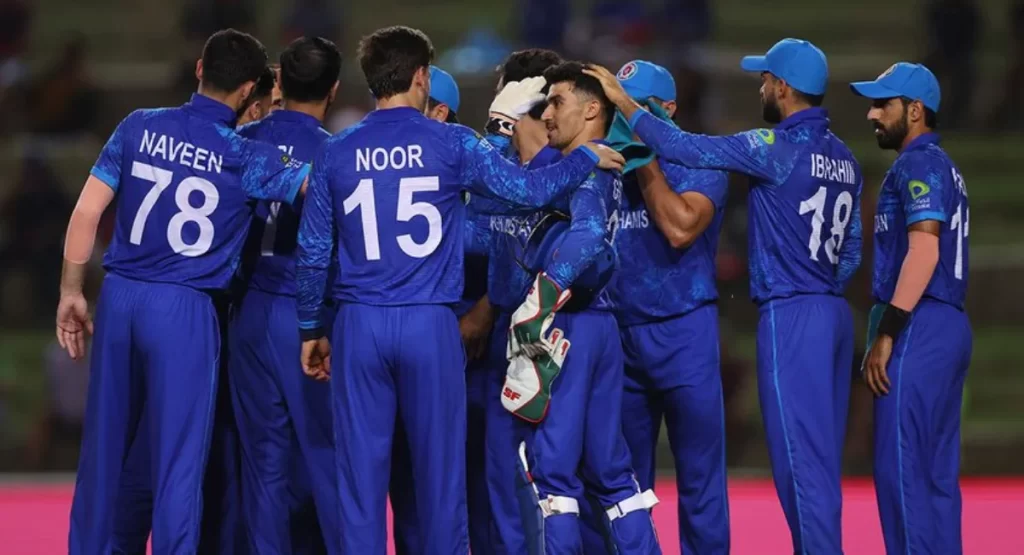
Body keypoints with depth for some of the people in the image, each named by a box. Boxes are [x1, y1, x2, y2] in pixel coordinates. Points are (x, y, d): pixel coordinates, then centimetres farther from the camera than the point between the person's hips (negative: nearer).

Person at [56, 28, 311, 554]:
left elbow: (86, 211, 1)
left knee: (103, 446, 13)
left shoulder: (140, 128, 3)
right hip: (184, 310, -3)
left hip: (119, 296, 3)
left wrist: (71, 291, 8)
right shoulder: (245, 157, -6)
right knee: (177, 457, 2)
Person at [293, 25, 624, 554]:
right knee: (439, 470, 6)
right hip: (430, 327, -1)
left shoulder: (335, 153, 3)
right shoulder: (451, 144, -3)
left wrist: (310, 329, 16)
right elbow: (529, 189, -4)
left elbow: (312, 252, 5)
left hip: (360, 328, 1)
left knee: (361, 472, 4)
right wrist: (588, 157, 13)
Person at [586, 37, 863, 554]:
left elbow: (683, 148, -13)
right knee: (821, 456, 10)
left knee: (800, 457, -7)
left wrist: (624, 102, -3)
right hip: (834, 312, 8)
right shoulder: (843, 159, 12)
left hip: (789, 317, -8)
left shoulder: (775, 148, -12)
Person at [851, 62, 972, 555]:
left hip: (918, 329, -10)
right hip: (950, 327, 10)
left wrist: (886, 334, -21)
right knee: (937, 471, 10)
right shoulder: (944, 168, 21)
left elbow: (923, 250, -19)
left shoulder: (918, 164, -9)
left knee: (901, 467, -10)